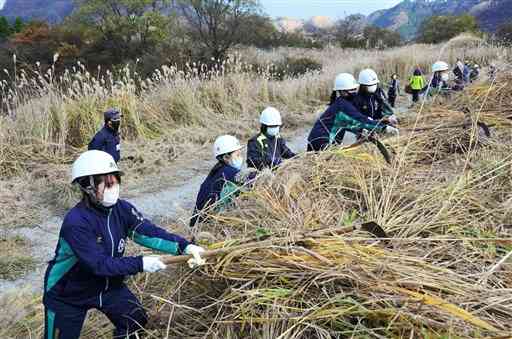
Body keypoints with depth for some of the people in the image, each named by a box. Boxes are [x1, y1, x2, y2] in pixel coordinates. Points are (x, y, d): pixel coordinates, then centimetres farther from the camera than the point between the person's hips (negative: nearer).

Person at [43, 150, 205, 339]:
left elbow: (148, 232, -20)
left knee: (137, 323, 4)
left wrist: (184, 246, -32)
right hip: (67, 294, -5)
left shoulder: (122, 209, -12)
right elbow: (98, 264, -33)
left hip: (107, 284, 6)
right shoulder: (76, 222, -31)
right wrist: (140, 264, -34)